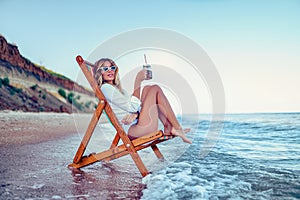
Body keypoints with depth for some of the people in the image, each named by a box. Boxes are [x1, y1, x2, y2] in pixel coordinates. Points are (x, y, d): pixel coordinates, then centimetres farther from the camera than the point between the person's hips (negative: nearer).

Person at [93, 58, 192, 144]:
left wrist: (135, 113, -7)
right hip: (132, 130, -9)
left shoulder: (116, 88, 24)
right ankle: (178, 129, -1)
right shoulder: (105, 88, -7)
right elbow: (132, 107, -15)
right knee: (155, 89, -5)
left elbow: (135, 106, 17)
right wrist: (138, 81, -12)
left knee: (147, 89, 10)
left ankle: (169, 127, 1)